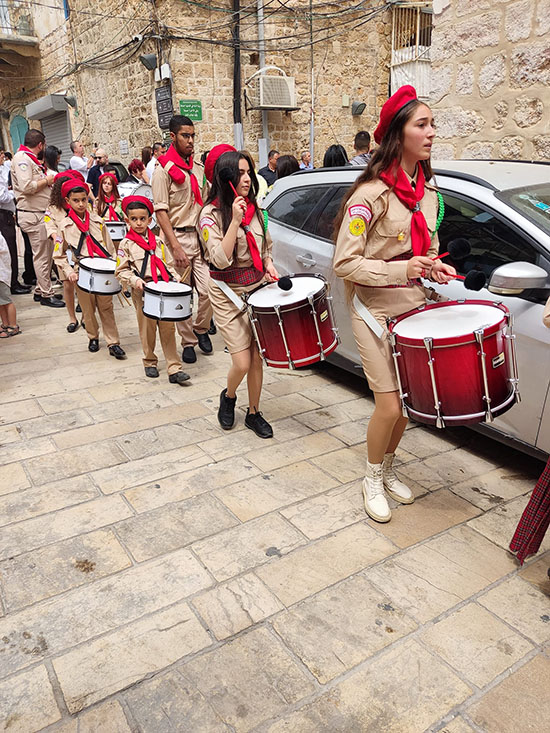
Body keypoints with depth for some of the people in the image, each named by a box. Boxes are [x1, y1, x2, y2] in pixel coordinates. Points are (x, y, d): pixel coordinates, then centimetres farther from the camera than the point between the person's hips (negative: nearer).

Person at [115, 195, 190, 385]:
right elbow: (121, 270, -1)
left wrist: (175, 281, 1)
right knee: (147, 329, 7)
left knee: (168, 328, 0)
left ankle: (174, 368, 2)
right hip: (142, 291, -2)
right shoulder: (126, 244, 1)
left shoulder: (157, 242, 11)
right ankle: (150, 362, 27)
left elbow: (168, 264, 15)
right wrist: (135, 280, -17)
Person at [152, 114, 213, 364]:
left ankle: (201, 329, 22)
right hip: (179, 236, -5)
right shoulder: (164, 169, -6)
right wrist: (175, 247, -20)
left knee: (208, 290, -3)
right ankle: (188, 342, 16)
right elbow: (161, 211, -11)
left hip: (201, 235, 5)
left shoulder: (198, 167, 13)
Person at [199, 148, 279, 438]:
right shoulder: (211, 214, -10)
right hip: (228, 294, -5)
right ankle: (228, 396, 26)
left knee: (257, 357, 6)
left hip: (257, 286, 5)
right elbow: (220, 260, -23)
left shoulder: (255, 209, 8)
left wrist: (269, 265, 2)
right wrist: (235, 220, -25)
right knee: (242, 362, -7)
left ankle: (254, 412, 24)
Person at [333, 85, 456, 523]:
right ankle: (373, 481, 21)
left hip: (414, 309, 7)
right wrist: (401, 270, -27)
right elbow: (345, 264, -18)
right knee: (389, 406, -5)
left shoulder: (428, 194, 8)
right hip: (375, 311, -7)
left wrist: (436, 267, -1)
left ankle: (387, 470, 35)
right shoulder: (371, 195, -15)